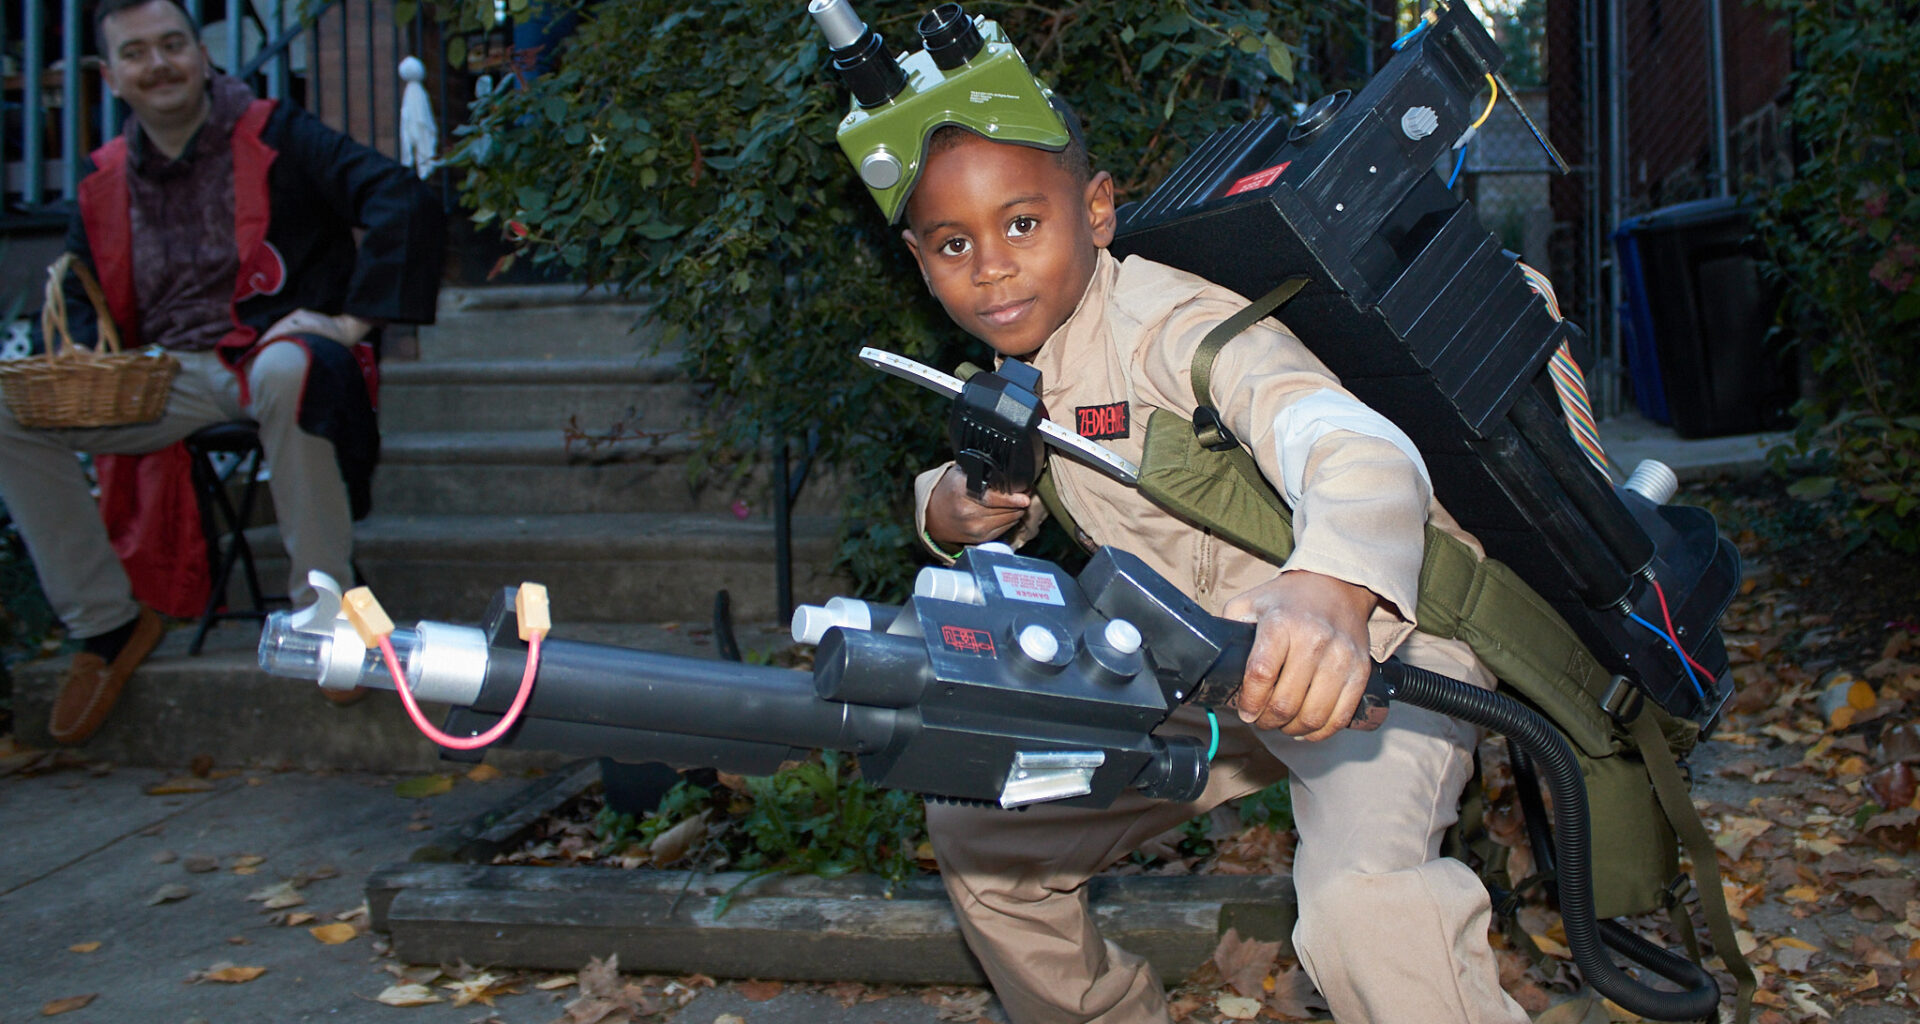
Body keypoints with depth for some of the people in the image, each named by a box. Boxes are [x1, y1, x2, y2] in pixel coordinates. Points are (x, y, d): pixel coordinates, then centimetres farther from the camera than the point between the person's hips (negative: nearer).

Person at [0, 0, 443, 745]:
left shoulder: (274, 137, -2)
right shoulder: (105, 182, 13)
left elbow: (406, 205, -13)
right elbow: (85, 312, 22)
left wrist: (352, 322, -18)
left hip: (275, 352, -5)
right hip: (168, 380, 5)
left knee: (286, 372, -41)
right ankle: (105, 622, -2)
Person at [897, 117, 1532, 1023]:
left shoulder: (1168, 323, -25)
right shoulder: (1021, 357, 1)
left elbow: (1357, 448, -42)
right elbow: (1010, 494, 20)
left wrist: (1329, 590, -64)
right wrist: (951, 510, -6)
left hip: (1372, 635, -8)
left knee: (1362, 910, -36)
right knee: (975, 830, 11)